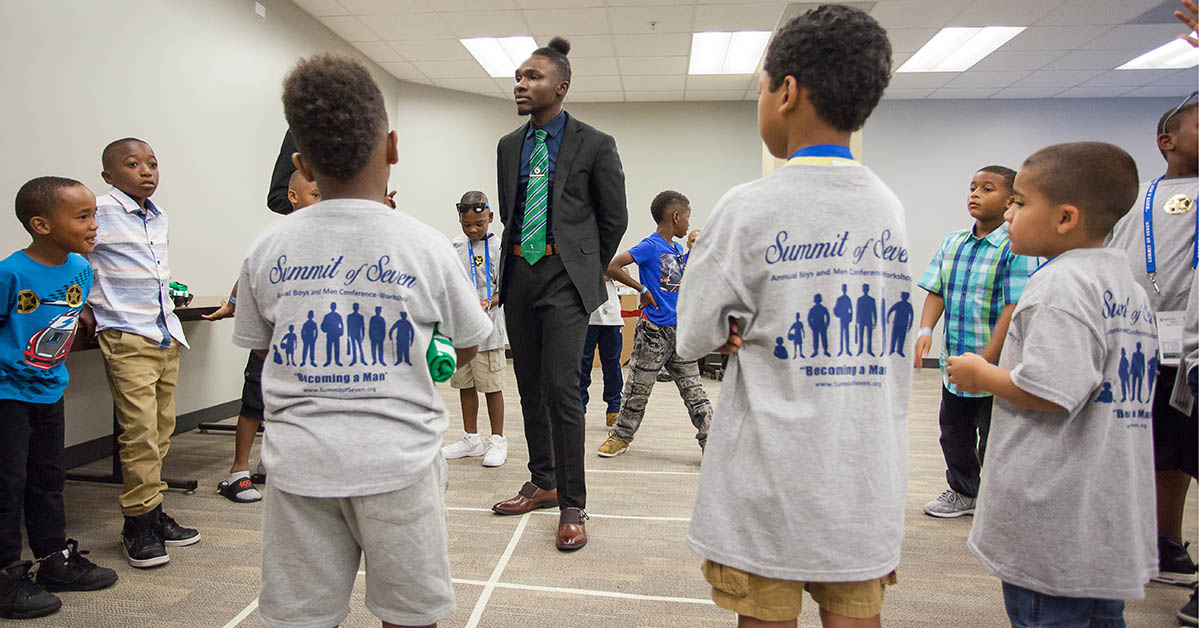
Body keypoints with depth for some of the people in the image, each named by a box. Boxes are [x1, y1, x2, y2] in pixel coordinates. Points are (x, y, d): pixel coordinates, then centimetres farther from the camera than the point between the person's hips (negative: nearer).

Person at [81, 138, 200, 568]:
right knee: (140, 430, -9)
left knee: (161, 428, 10)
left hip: (167, 334, 7)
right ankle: (138, 524, 3)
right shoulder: (100, 211, -8)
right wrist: (83, 309, -6)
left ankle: (153, 513, 20)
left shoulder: (159, 217, 14)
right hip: (126, 337, -7)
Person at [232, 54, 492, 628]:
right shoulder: (426, 247, -8)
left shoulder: (267, 250, 0)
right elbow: (467, 347, 5)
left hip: (300, 463, 3)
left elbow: (258, 346, 13)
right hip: (397, 460, -2)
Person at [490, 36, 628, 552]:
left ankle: (572, 507, 0)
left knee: (561, 387, -12)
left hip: (565, 276, -6)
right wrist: (516, 260, 17)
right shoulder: (509, 146, 13)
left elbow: (614, 219, 3)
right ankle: (543, 484, 27)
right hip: (519, 274, 6)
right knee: (530, 387, 12)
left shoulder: (595, 145, -2)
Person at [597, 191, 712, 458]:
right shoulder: (650, 246, -12)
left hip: (680, 329, 7)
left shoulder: (677, 248, 12)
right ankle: (621, 436, 24)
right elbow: (611, 266, -20)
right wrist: (642, 289, -15)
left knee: (693, 388, 7)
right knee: (638, 388, 7)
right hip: (654, 331, -6)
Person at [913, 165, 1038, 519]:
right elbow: (936, 292, 6)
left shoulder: (1017, 248, -13)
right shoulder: (951, 243, 6)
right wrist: (926, 330, -13)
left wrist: (985, 361, -23)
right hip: (954, 364, 6)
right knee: (954, 433, 19)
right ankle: (963, 492, 40)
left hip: (995, 368, -6)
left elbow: (1013, 308, -18)